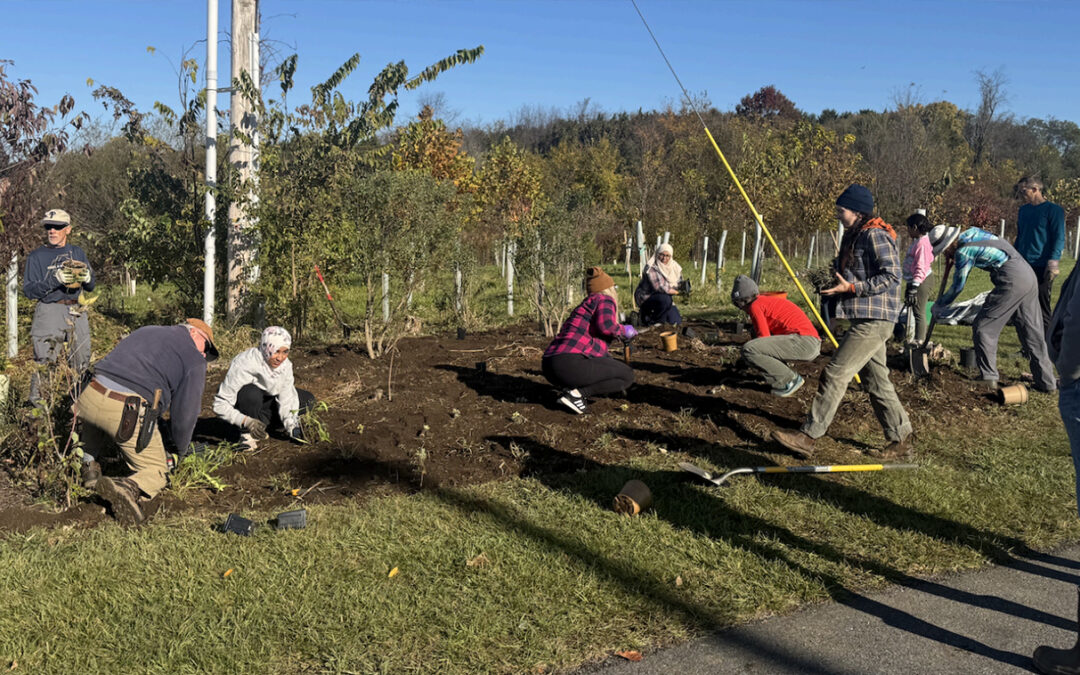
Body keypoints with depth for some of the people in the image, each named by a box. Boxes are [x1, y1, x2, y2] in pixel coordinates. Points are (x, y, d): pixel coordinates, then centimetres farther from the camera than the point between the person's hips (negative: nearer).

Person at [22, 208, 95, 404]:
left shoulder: (77, 252, 14)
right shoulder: (36, 256, 2)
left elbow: (91, 286, 16)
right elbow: (28, 290, -6)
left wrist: (87, 277, -8)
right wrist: (54, 279, -19)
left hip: (77, 312, 4)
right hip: (50, 313, -4)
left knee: (82, 362, 8)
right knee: (44, 361, -10)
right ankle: (37, 401, -4)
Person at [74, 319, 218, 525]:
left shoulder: (146, 331, 28)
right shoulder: (195, 361, 9)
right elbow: (185, 412, 4)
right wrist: (182, 450, 23)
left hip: (89, 398, 6)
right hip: (130, 413, -6)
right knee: (156, 471, 9)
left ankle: (86, 463, 26)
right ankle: (127, 488, -22)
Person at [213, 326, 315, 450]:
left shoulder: (285, 364, -17)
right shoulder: (244, 365, -35)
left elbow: (286, 399, -18)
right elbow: (220, 405, -35)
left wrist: (292, 427, -32)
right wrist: (246, 421, -47)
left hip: (265, 398, 6)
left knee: (308, 400, -9)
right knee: (252, 393, -41)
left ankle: (262, 423, -7)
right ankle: (247, 433, -19)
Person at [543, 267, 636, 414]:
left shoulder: (586, 303, 29)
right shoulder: (605, 300, 4)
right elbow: (606, 325, -16)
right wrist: (623, 331, 5)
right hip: (570, 362, -9)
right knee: (627, 375, 2)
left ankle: (567, 389, 7)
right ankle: (576, 393, -13)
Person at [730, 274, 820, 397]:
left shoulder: (755, 306, -1)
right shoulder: (769, 300, 28)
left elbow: (764, 337, -5)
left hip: (804, 342, -10)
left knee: (748, 350, -18)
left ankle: (789, 380, -7)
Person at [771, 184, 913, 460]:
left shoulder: (875, 235, -13)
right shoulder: (854, 236, 17)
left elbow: (891, 276, -20)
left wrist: (852, 287, -22)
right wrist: (834, 280, 10)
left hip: (874, 320, -10)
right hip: (865, 319, 10)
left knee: (835, 374, -12)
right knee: (875, 381, 13)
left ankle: (808, 436, -10)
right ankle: (902, 437, 21)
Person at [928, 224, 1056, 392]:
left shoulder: (963, 252, -8)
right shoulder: (972, 231, 14)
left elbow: (957, 287, 2)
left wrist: (939, 304, 16)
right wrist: (954, 258, 26)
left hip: (1011, 280, -9)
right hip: (1029, 275, 9)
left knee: (983, 327, 0)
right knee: (1032, 331, 12)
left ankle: (988, 377, 2)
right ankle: (1046, 382, 17)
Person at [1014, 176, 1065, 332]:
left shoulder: (1053, 210, -5)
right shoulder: (1023, 210, 14)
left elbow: (1059, 238, -9)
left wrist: (1053, 263, -17)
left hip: (1042, 266, -6)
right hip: (1023, 265, 6)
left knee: (1042, 305, -4)